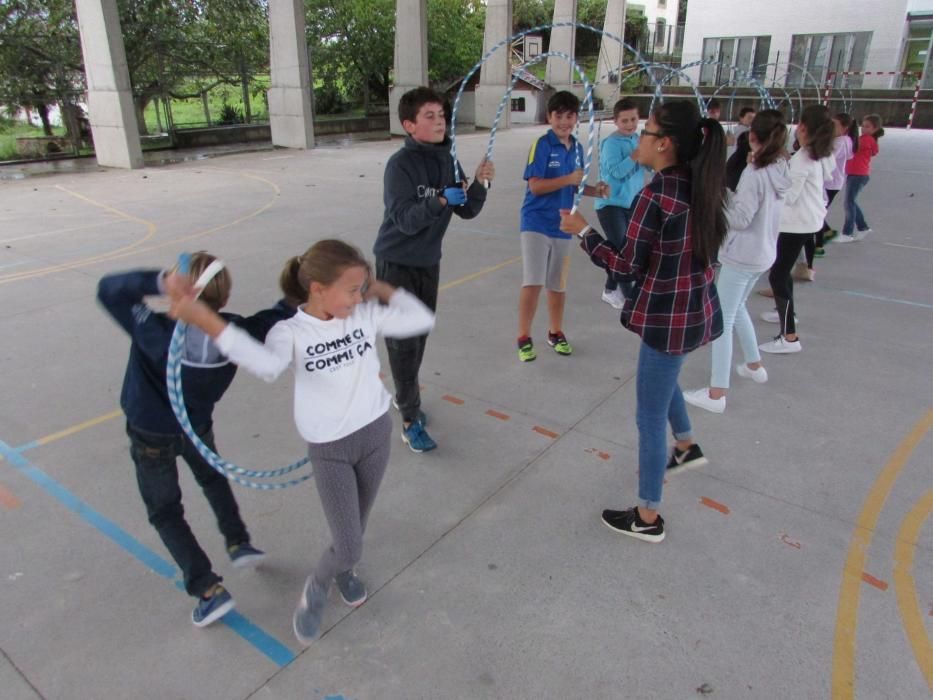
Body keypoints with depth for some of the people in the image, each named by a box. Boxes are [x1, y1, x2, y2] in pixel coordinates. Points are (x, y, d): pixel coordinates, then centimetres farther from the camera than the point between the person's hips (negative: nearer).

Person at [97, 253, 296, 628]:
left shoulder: (157, 333, -35)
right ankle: (238, 542, 30)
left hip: (152, 436, -3)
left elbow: (108, 290, -33)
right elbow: (275, 316, -10)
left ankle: (208, 589, 6)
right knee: (212, 477, 34)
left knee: (165, 513, 13)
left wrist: (158, 281, -49)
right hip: (198, 426, 3)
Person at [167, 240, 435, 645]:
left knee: (356, 526, 22)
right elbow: (268, 365, -39)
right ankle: (316, 589, 32)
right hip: (329, 451, -4)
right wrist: (205, 320, -47)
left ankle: (343, 571, 55)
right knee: (349, 547, -3)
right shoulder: (292, 331, -17)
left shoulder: (367, 314, -5)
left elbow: (422, 320, -4)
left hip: (376, 433, 4)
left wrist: (383, 289, -6)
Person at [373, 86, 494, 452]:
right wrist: (441, 200, -40)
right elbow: (404, 219, -26)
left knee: (420, 336, 14)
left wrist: (479, 183, -18)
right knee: (403, 342, -3)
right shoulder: (400, 164, -18)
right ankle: (411, 420, 5)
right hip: (397, 262, -6)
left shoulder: (447, 161, 1)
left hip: (429, 262, 6)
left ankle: (405, 396, 34)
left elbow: (467, 211, 0)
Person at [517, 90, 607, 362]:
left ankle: (555, 333, 31)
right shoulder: (542, 144, -11)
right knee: (532, 283, -9)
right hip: (536, 223, -6)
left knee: (558, 284, 15)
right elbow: (535, 186, -18)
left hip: (562, 225, 6)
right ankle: (524, 338, 5)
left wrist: (594, 191, -2)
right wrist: (568, 179, -26)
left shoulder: (577, 148, 8)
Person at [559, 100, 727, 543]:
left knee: (650, 418, 5)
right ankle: (686, 447, 56)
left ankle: (648, 518, 20)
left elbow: (628, 265, -19)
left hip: (670, 318, -9)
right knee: (662, 377, 36)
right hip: (697, 309, 9)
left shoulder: (656, 196, -22)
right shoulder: (698, 186, 2)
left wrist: (583, 231, -7)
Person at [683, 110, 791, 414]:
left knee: (722, 320, -5)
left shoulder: (754, 173, -20)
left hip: (741, 257, -9)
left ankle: (716, 394, -4)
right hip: (763, 253, 9)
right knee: (737, 308, 27)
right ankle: (754, 365, 41)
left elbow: (740, 218, -22)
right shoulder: (781, 169, 4)